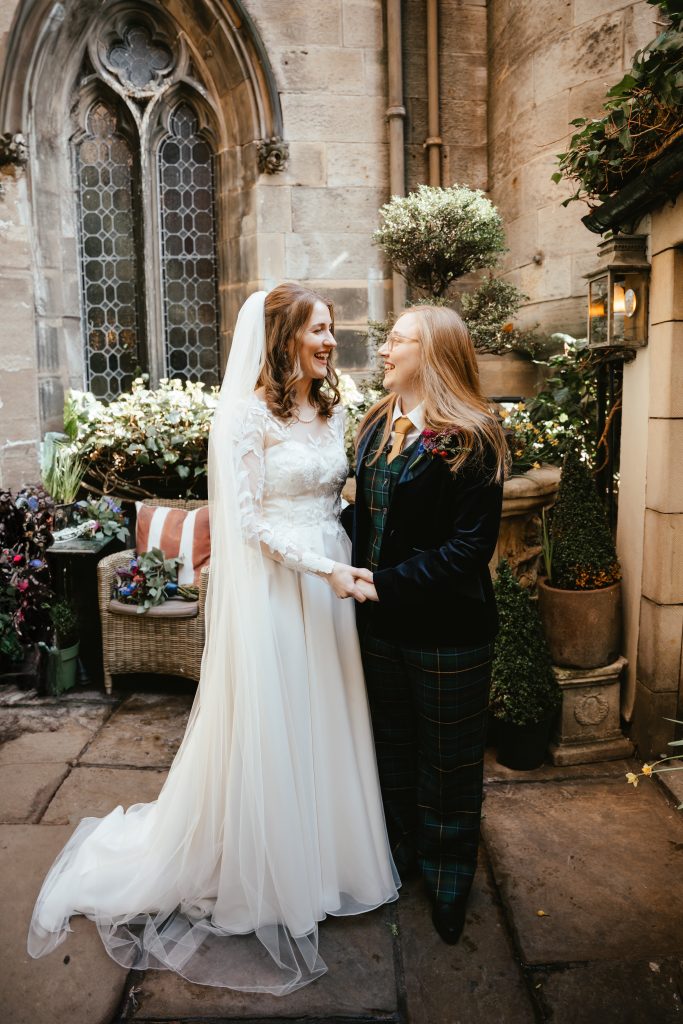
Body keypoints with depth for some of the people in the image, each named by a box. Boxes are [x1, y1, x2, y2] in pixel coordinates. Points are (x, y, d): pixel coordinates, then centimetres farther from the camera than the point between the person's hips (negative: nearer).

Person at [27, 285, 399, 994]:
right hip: (272, 586, -6)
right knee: (268, 727, 7)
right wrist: (324, 567, -19)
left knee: (323, 721, 16)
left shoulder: (330, 411, 10)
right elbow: (249, 518, -15)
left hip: (329, 578, 7)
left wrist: (346, 566, 5)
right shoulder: (247, 413, -12)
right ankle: (263, 876, 30)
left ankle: (323, 851, 38)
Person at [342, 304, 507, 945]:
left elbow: (470, 547, -21)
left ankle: (447, 875, 38)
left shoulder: (471, 439, -16)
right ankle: (401, 852, 47)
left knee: (448, 758, 14)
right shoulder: (376, 427, 5)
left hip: (447, 632, -6)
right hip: (380, 625, 7)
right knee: (392, 741, 23)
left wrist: (386, 582, -24)